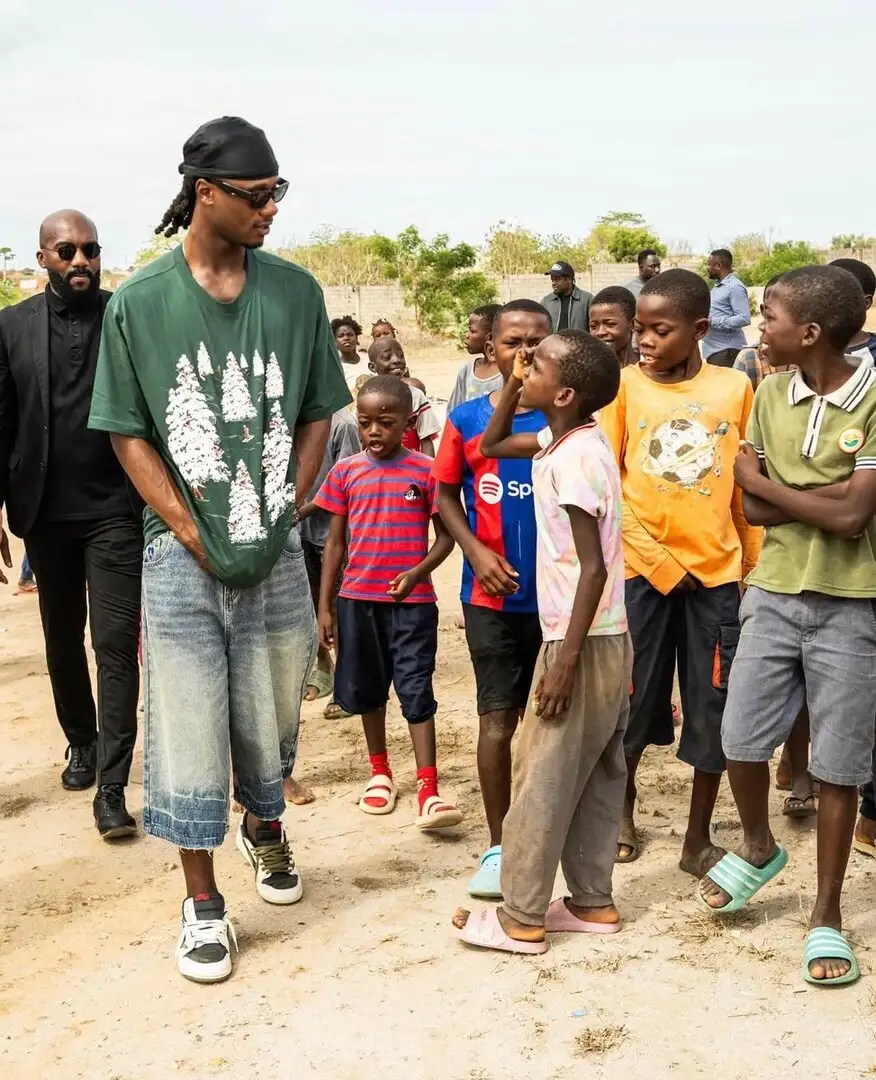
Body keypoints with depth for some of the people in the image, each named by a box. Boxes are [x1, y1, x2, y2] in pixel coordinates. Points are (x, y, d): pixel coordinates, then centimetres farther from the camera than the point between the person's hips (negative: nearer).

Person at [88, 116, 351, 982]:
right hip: (182, 553, -2)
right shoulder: (138, 303, -5)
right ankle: (202, 902, 19)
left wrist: (283, 514, -3)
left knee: (270, 715, 14)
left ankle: (265, 827, 45)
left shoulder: (294, 292, 1)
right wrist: (197, 536, -8)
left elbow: (316, 415, 7)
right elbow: (128, 434, -1)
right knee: (187, 728, 2)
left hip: (275, 548, 2)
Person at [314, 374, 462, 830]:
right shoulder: (345, 472, 2)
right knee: (367, 688, 15)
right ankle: (380, 772, 33)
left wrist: (417, 573, -20)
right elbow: (335, 542, 6)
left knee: (416, 691, -5)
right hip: (357, 599, 3)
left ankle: (428, 791, -4)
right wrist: (324, 607, 4)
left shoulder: (426, 471, -5)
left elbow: (445, 536, -2)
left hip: (412, 600, -3)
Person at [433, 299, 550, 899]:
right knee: (498, 719, 4)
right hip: (492, 595, 0)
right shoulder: (467, 419, -1)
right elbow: (446, 494, 7)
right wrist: (476, 551, -7)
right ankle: (498, 846, 15)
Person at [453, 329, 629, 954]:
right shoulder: (570, 440, 8)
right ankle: (593, 902, 24)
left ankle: (521, 919, 10)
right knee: (595, 778, 14)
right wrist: (513, 383, 11)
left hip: (583, 643, -9)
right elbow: (492, 445, 24)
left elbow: (594, 568, -22)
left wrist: (565, 661, -21)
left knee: (543, 781, 0)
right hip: (606, 641, 9)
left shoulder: (572, 458, -19)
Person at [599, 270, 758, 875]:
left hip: (717, 571, 1)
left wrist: (757, 568, 7)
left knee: (715, 709, 5)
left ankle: (699, 839, 19)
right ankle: (623, 813, 31)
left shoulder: (736, 388, 2)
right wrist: (657, 562, -9)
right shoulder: (625, 386, -2)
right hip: (642, 568, -1)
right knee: (635, 700, 9)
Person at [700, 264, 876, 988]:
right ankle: (758, 847, 37)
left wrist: (764, 480, -9)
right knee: (741, 739, 6)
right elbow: (753, 509, 1)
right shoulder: (771, 393, 3)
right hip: (774, 593, 4)